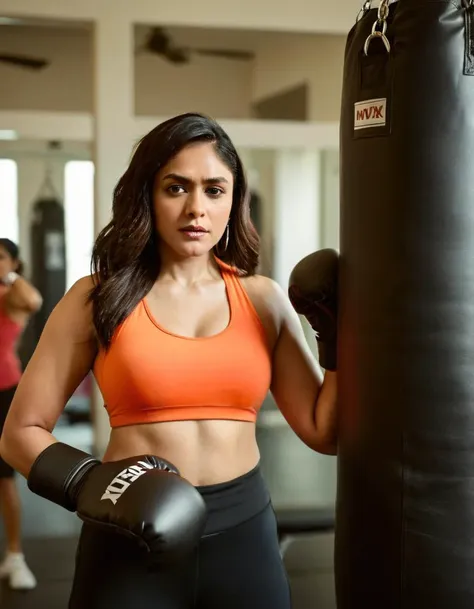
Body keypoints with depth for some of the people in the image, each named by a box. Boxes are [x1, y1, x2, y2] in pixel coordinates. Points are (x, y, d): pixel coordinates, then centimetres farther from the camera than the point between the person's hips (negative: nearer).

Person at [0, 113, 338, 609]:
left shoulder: (263, 299, 3)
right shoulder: (97, 299, -3)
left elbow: (324, 432, 5)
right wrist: (93, 485, -16)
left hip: (243, 533, 3)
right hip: (134, 539, -2)